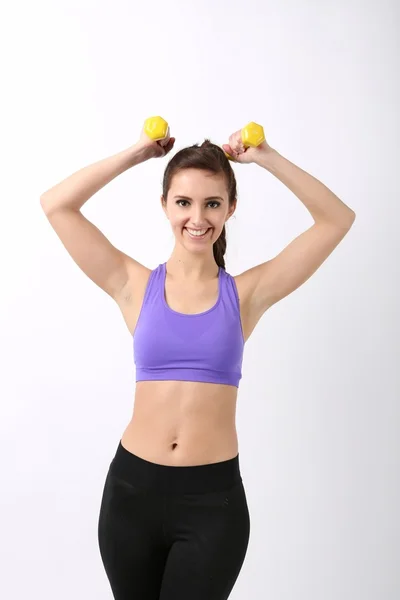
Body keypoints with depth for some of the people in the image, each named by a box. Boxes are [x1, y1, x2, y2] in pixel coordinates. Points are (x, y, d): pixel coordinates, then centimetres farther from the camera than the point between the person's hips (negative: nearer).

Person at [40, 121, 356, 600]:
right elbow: (56, 205, -2)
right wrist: (137, 153, -1)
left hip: (213, 497, -1)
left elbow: (337, 219, -1)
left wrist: (265, 158, -3)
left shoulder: (246, 293, 0)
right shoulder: (136, 286, 1)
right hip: (132, 488, 1)